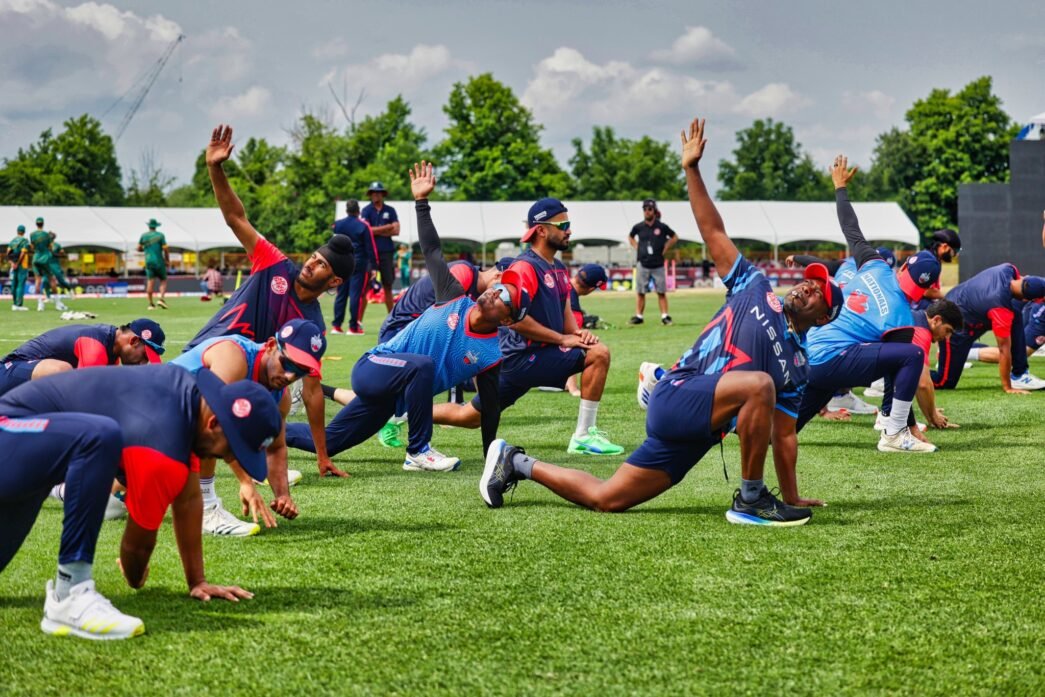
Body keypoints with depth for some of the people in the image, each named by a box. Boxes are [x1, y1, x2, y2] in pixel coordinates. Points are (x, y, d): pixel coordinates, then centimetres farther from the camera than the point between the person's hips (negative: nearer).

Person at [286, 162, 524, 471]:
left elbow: (490, 408, -3)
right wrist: (421, 201, -3)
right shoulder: (456, 300, -8)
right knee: (421, 365, -36)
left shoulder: (490, 355, -8)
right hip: (372, 368, -2)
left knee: (325, 442, 11)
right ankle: (418, 451, -25)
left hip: (392, 396, 2)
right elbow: (432, 251, -1)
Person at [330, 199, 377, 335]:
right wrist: (373, 265, -4)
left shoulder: (338, 225, 4)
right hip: (359, 263, -4)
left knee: (341, 294, 9)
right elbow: (370, 247, -7)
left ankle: (336, 326, 8)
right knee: (356, 294, -3)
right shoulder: (363, 225, -7)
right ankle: (353, 327, -4)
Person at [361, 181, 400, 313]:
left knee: (388, 286, 11)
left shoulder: (390, 211, 9)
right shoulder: (366, 210, 3)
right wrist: (387, 227, -6)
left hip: (386, 252, 3)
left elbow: (396, 231, 0)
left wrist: (377, 231, -6)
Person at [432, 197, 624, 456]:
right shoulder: (525, 267, -15)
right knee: (597, 354, -17)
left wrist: (576, 333, -3)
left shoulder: (559, 269, 16)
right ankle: (583, 437, -12)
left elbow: (565, 311, 21)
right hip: (522, 356, -10)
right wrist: (563, 339, -18)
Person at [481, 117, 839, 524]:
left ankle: (516, 463, 27)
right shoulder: (756, 288, 8)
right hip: (677, 395, -5)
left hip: (692, 435, 5)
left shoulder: (796, 365, 16)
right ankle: (750, 501, -21)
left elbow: (784, 434, 17)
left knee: (605, 499, 5)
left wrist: (792, 498, 12)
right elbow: (713, 231, 7)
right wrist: (692, 170, 0)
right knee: (758, 384, -30)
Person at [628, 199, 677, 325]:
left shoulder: (662, 227, -3)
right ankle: (638, 316, 7)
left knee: (661, 292, 1)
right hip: (642, 265, 1)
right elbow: (630, 237, 22)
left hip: (658, 265, -1)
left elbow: (674, 237, 12)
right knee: (640, 292, 3)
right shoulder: (638, 227, 2)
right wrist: (636, 248, 8)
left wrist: (665, 250, 4)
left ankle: (665, 315, 4)